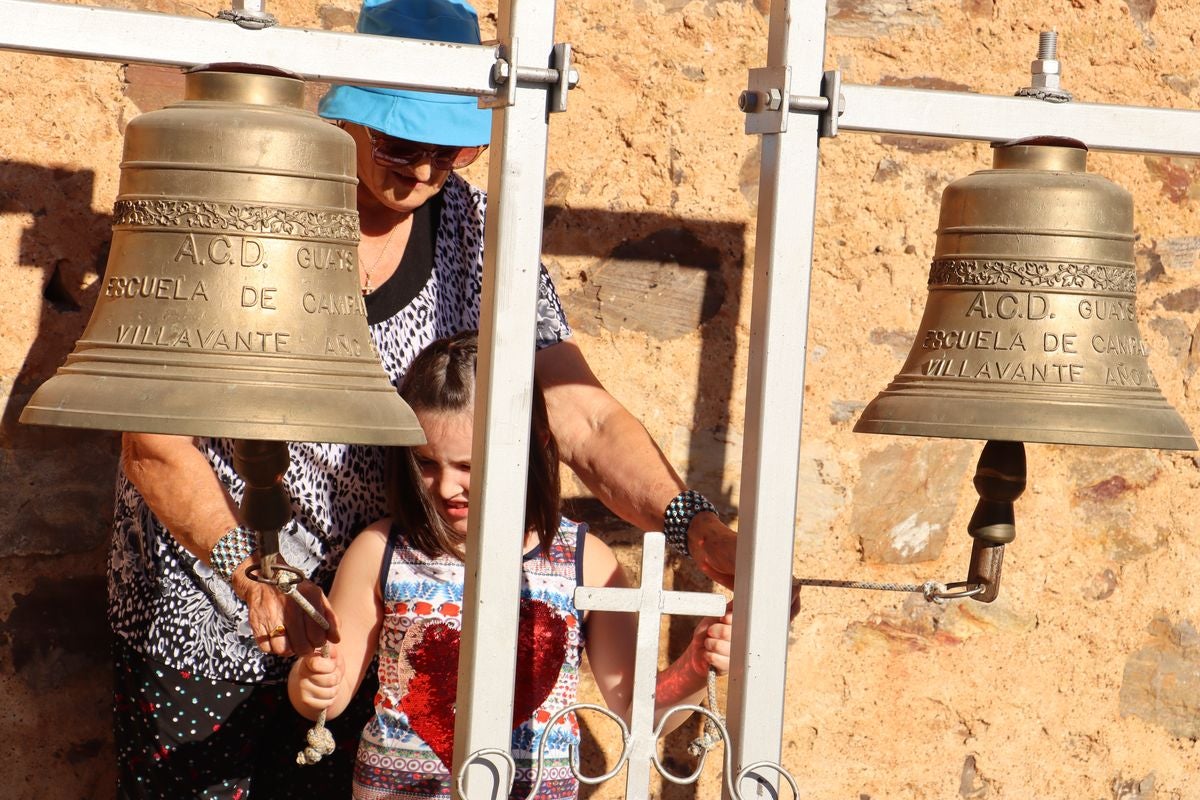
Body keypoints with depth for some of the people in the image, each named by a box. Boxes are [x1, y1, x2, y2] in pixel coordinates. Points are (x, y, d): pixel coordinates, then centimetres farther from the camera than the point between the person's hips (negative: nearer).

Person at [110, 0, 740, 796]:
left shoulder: (479, 240, -6)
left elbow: (586, 421, -10)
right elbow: (154, 440, -14)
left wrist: (698, 529, -25)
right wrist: (251, 573, -25)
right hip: (199, 619, -2)